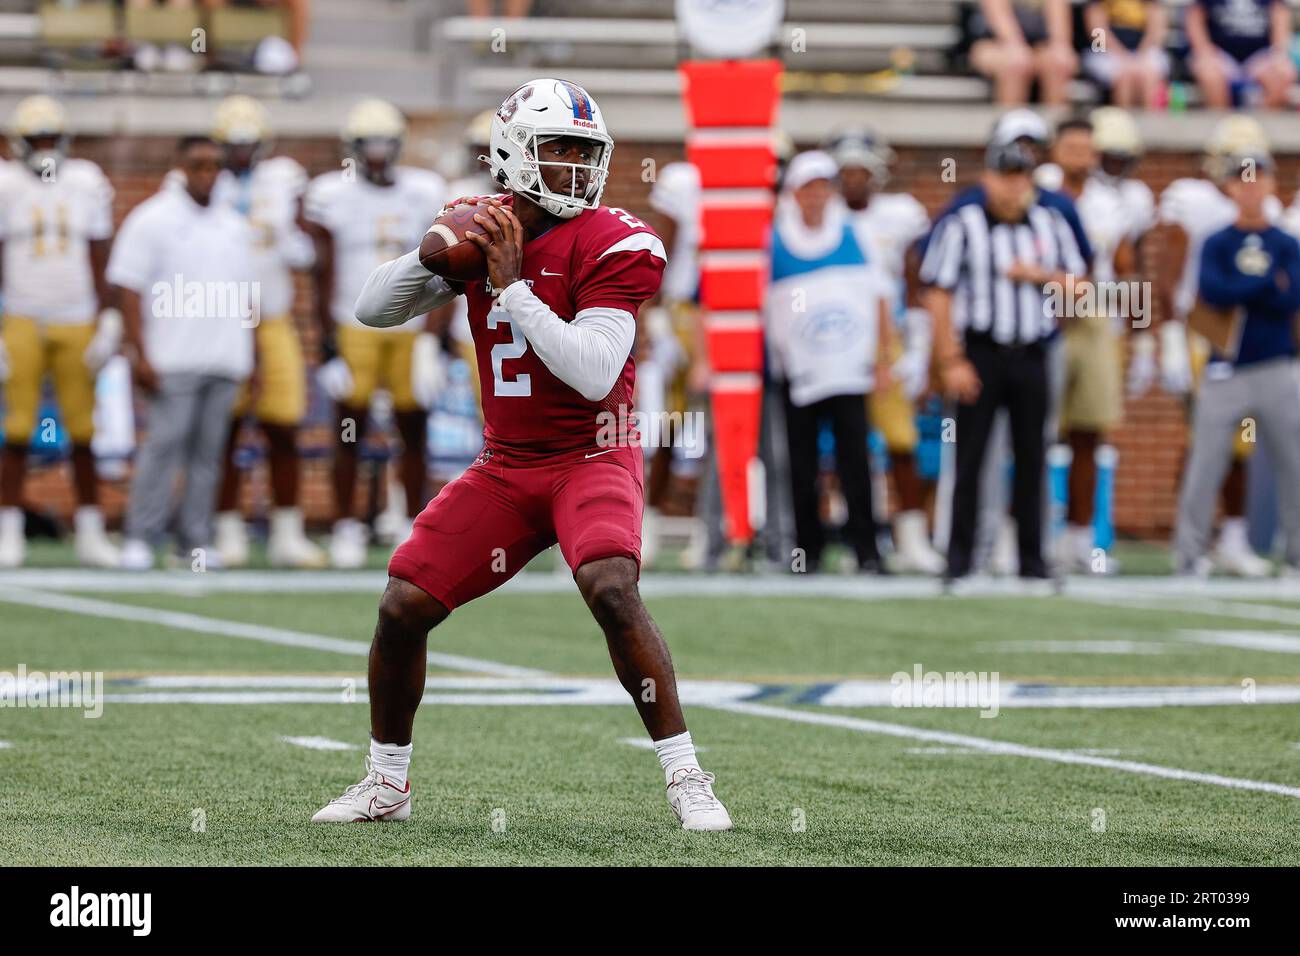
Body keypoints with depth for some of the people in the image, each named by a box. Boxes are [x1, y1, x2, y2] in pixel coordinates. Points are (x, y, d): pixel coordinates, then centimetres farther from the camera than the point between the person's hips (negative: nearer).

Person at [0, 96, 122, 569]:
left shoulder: (86, 184, 4)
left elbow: (100, 262, 8)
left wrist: (108, 321, 1)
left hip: (77, 325, 2)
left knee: (82, 432, 2)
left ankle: (90, 534, 8)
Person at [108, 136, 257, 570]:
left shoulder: (234, 226, 15)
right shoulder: (153, 220, -2)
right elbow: (130, 290, -5)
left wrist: (251, 356, 15)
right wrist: (140, 354, -12)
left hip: (225, 359, 5)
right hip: (172, 357, -5)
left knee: (208, 448, 4)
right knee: (165, 441, -9)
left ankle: (196, 539, 8)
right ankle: (141, 538, -5)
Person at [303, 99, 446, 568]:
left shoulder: (424, 192, 3)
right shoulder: (332, 194, -3)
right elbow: (325, 271, -1)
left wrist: (435, 333, -1)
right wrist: (327, 339, -5)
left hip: (411, 329, 2)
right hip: (353, 329, -2)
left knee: (414, 431, 2)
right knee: (350, 430, -2)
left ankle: (412, 529, 11)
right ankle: (346, 529, 5)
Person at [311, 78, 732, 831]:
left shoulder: (611, 244, -14)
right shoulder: (482, 232, 3)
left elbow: (593, 374, -24)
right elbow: (373, 311, 5)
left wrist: (512, 283, -26)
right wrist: (435, 253, -13)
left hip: (592, 457, -5)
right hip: (506, 467, 5)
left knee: (612, 590, -31)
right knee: (402, 607, -2)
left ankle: (687, 778, -21)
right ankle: (386, 784, 18)